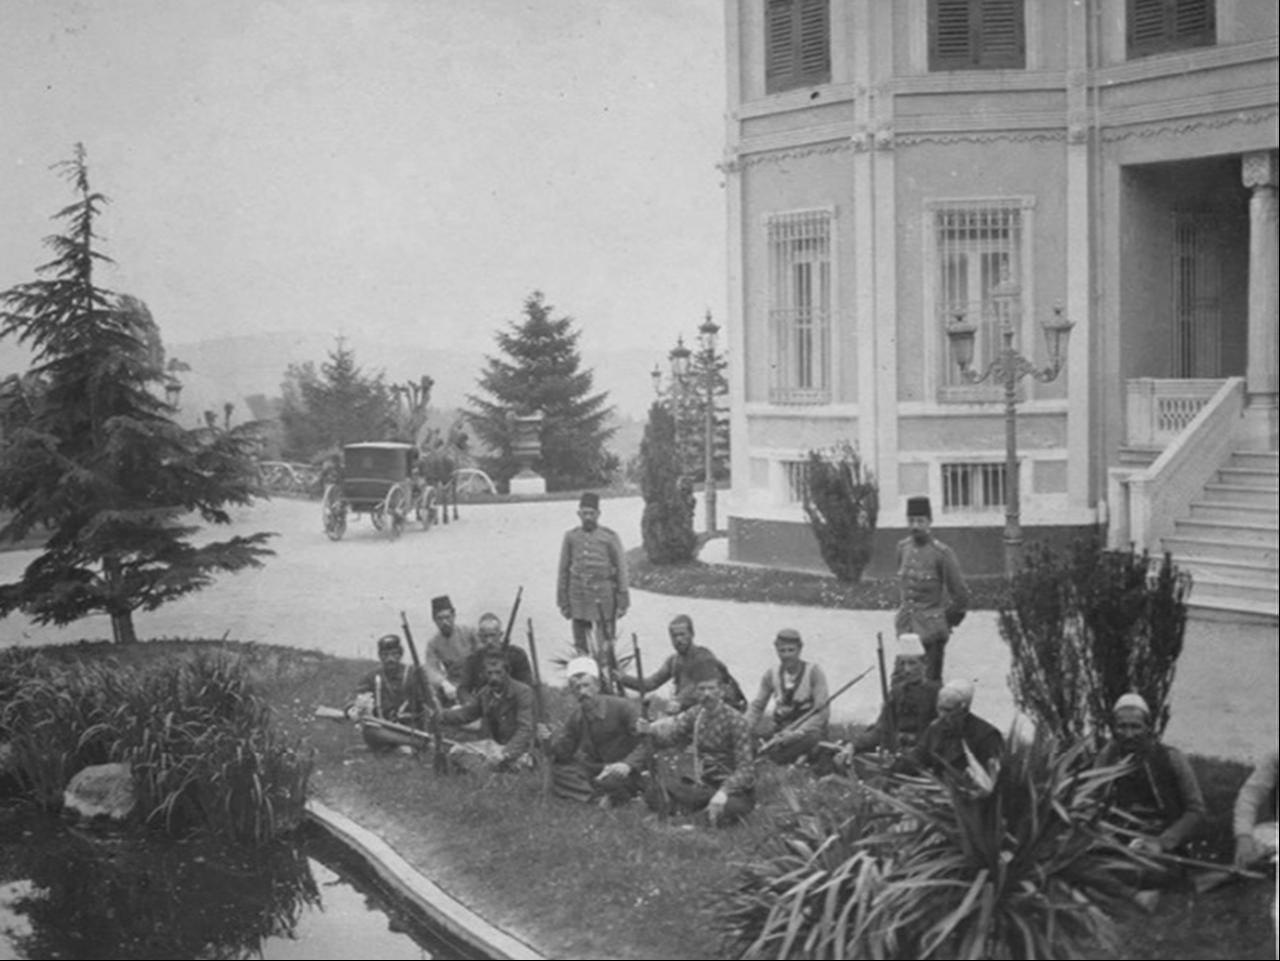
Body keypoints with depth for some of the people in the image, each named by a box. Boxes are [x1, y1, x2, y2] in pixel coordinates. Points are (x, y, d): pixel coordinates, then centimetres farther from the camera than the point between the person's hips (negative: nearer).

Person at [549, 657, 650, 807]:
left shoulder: (622, 707, -12)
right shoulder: (577, 715, 7)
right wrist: (549, 740, -15)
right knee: (559, 770, -18)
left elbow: (648, 740, -19)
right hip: (595, 771, 7)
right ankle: (598, 797, -31)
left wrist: (628, 764, -35)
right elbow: (564, 751, 9)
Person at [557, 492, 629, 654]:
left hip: (604, 601, -2)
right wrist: (563, 602, 6)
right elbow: (563, 571, 8)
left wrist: (623, 603, -4)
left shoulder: (610, 537, -3)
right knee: (580, 647, 6)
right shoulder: (571, 537, 4)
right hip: (579, 603, 2)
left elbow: (621, 570, -1)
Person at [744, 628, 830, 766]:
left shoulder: (813, 672, -11)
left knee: (812, 736, -39)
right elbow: (756, 707, 5)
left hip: (808, 727, -4)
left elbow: (823, 711, -18)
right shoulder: (771, 674, 1)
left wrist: (796, 734, -31)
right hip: (781, 727, 4)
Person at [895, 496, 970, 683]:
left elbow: (960, 594, -6)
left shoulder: (942, 553, -13)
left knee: (931, 681, -1)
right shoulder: (903, 547, 4)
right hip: (906, 627, 5)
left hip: (931, 630, -5)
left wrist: (949, 621, 3)